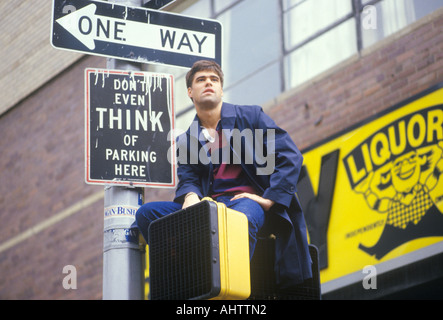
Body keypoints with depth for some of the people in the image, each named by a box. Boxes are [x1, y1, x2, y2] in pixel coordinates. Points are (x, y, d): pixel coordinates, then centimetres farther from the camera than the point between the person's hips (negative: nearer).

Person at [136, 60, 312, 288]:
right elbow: (187, 179, 9)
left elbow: (290, 157, 3)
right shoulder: (186, 140, 22)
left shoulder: (251, 116, 12)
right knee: (147, 212, -17)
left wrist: (269, 199, -9)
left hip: (249, 201, -4)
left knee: (240, 217, -42)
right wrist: (191, 196, -17)